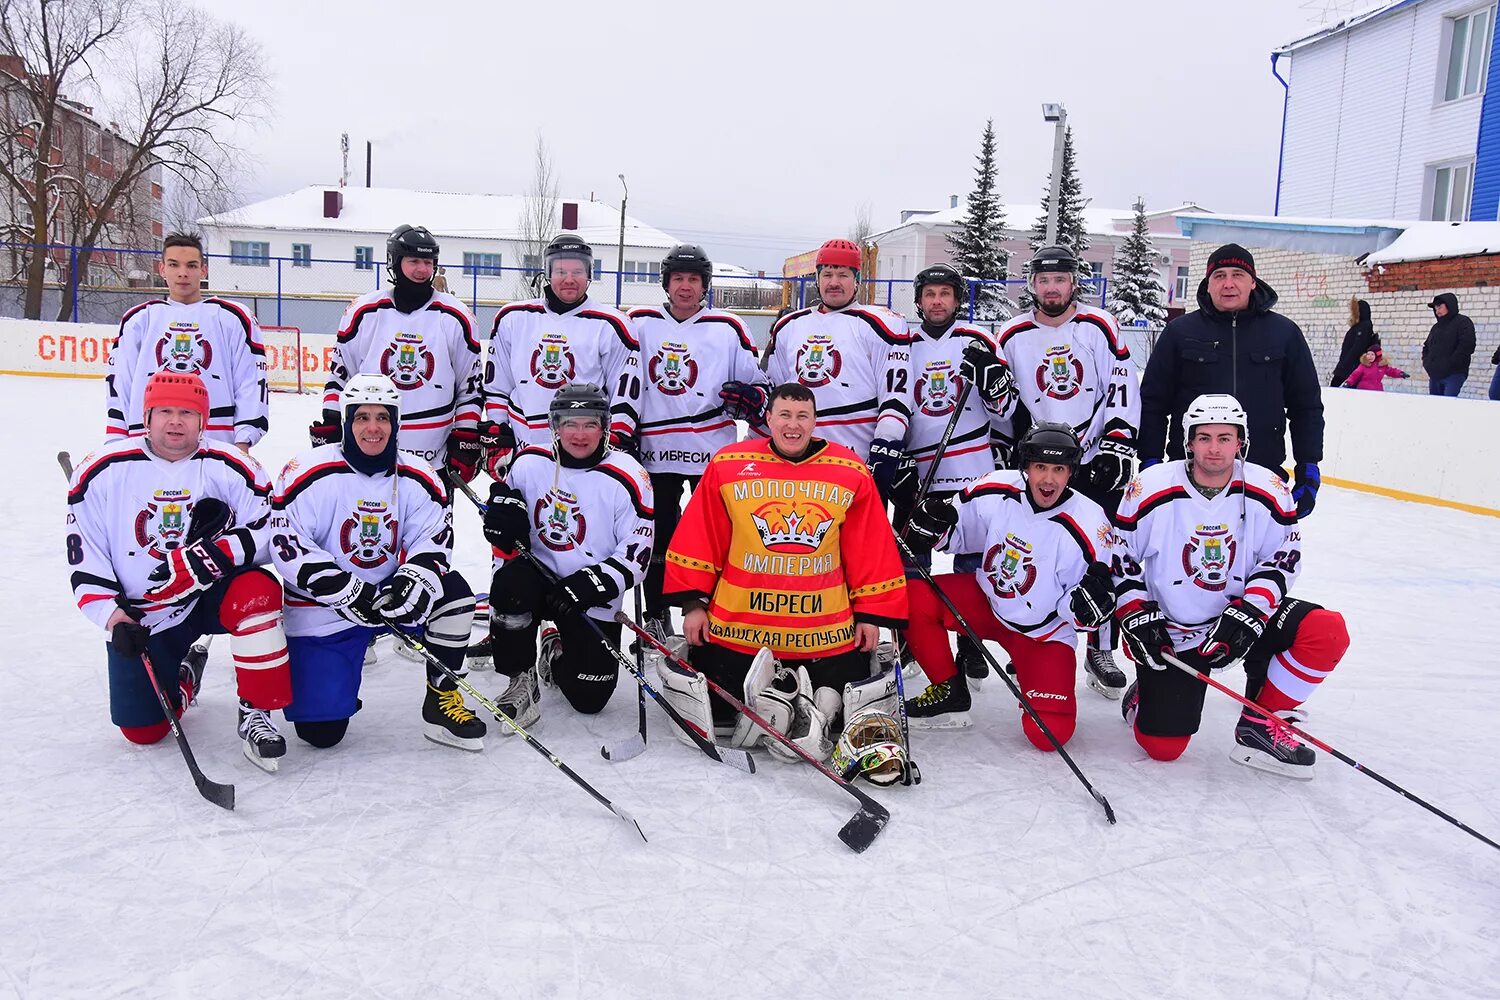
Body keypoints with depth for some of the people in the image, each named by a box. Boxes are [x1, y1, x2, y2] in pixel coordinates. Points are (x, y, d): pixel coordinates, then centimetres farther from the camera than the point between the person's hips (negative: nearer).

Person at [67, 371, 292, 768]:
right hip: (141, 615, 2)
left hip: (212, 597, -1)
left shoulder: (233, 468, -9)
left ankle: (256, 713, -22)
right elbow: (84, 559, -2)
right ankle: (181, 683, 35)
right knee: (142, 730, -2)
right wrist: (113, 616, -13)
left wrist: (213, 554, -30)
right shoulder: (101, 471, -4)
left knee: (257, 589, -36)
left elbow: (270, 535, -14)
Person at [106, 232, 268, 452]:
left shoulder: (233, 318, 8)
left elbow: (253, 382, 4)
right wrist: (115, 441, 6)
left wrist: (243, 440, -4)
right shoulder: (137, 320, 15)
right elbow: (118, 383, 14)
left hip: (218, 445, -2)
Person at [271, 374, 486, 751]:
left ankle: (441, 701, -8)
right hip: (321, 607, -3)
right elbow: (286, 544, -17)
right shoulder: (309, 473, -14)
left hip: (390, 591, 3)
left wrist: (412, 582, -28)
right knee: (320, 730, -10)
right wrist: (344, 590, -26)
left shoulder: (418, 478, -3)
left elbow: (434, 540, -7)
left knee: (454, 591, -25)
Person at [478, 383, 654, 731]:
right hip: (538, 574, 1)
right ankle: (521, 679, -10)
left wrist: (593, 583, -25)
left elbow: (637, 554, -11)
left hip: (592, 598, -1)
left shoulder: (626, 477, -12)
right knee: (510, 583, -35)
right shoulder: (529, 463, -4)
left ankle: (556, 654, 34)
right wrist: (504, 511, -12)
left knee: (590, 698, -2)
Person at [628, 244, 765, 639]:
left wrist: (751, 397, -13)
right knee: (658, 539, 9)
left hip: (714, 450, -1)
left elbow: (758, 385, 9)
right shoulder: (640, 324, 6)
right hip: (656, 449, 1)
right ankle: (657, 619, 23)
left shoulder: (727, 329, 5)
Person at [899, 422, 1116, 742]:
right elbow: (958, 532, 4)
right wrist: (933, 526, -18)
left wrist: (1091, 600, -35)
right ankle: (949, 690, 2)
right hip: (987, 602, 3)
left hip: (1044, 633, -3)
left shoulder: (1088, 526, -23)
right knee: (915, 599, -21)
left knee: (1048, 733, -17)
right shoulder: (995, 492, -16)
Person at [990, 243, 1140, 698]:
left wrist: (1118, 445, -9)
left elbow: (1123, 388, -3)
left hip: (1097, 465, -1)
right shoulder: (1012, 336, 3)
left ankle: (1101, 652, 13)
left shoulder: (1099, 327, -1)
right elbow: (1005, 405, 11)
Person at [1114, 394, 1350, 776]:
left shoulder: (1268, 490, -7)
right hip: (1170, 633, -3)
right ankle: (1146, 693, 28)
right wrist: (1136, 615, -11)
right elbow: (1118, 552, -3)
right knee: (1162, 746, -10)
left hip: (1241, 615, 3)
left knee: (1328, 631, -23)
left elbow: (1284, 553, 0)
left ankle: (1260, 725, -5)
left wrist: (1251, 608, -15)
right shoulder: (1151, 489, -13)